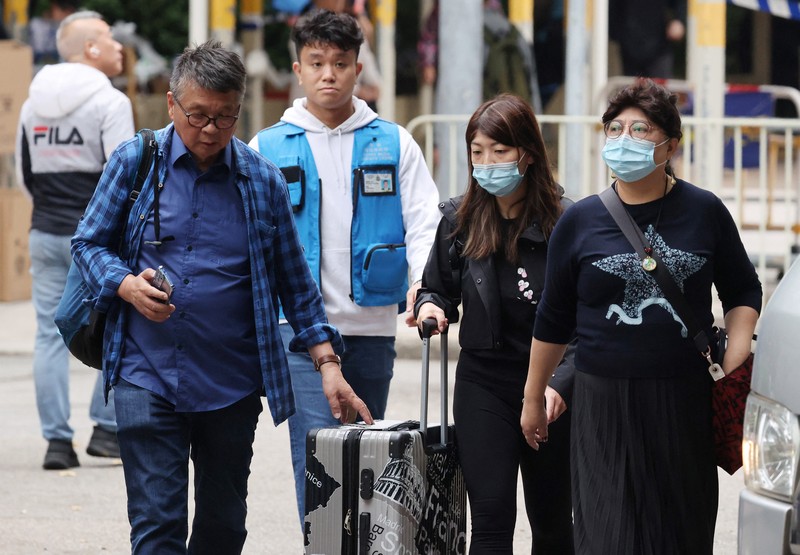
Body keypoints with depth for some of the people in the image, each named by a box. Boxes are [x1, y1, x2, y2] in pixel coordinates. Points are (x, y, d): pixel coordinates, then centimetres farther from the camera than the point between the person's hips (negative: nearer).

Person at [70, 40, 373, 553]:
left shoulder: (262, 180, 5)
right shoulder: (134, 161, 1)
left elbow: (295, 281, 10)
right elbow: (89, 243, 7)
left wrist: (327, 363, 3)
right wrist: (127, 286, -14)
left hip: (233, 384, 2)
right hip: (148, 375, -2)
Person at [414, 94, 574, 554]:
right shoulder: (459, 219, 1)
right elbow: (439, 287, 18)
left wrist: (561, 386, -26)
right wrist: (431, 307, -5)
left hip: (551, 387, -2)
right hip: (483, 383, 2)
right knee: (491, 518, -10)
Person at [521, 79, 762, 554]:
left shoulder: (705, 212, 3)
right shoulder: (580, 222, 4)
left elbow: (744, 292, 13)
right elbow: (554, 319, 13)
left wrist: (735, 364, -2)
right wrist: (534, 397, 18)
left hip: (685, 404, 0)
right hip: (605, 403, 0)